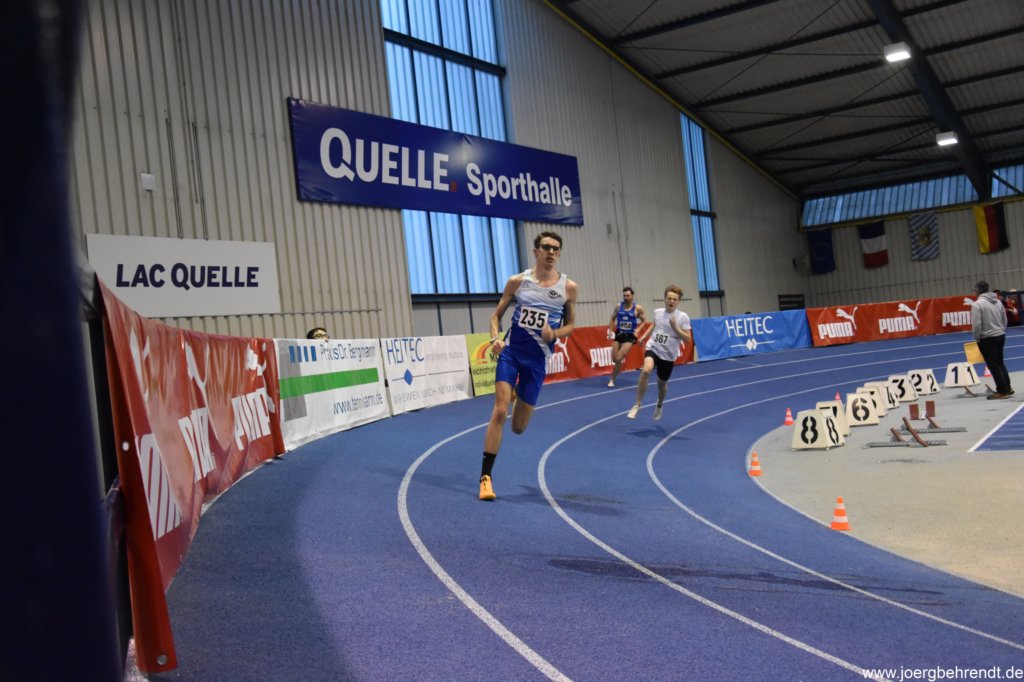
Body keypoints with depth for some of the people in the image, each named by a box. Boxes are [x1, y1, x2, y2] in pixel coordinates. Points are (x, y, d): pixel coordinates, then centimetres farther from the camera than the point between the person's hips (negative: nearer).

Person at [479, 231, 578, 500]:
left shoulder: (568, 287, -1)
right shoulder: (517, 281, -1)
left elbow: (570, 324, 9)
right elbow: (497, 314, 7)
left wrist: (554, 334, -13)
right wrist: (495, 338, -12)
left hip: (537, 359, 1)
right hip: (510, 351, -1)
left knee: (518, 427, 8)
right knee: (500, 411, -16)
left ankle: (518, 394, 47)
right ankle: (486, 477, -6)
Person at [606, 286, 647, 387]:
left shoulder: (638, 308, -8)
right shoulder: (618, 306, 0)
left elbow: (644, 320, 2)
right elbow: (612, 319, 12)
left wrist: (638, 330, -12)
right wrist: (610, 331, 0)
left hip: (630, 336, -4)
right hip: (619, 334, 4)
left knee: (619, 359, -13)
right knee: (614, 359, 4)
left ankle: (612, 379, 0)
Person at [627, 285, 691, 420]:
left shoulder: (683, 317, -10)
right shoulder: (657, 312, 1)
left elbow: (687, 339, -12)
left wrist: (675, 328, -23)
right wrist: (644, 336, 17)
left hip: (668, 355, -1)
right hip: (653, 349, 1)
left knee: (662, 383, 15)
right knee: (646, 370, -30)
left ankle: (659, 406, 50)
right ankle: (637, 405, -17)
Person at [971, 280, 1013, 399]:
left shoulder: (977, 304, -15)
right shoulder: (998, 301, 8)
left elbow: (976, 324, -18)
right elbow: (1005, 320, 14)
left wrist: (977, 338, -6)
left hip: (987, 339, -8)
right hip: (1001, 335, 8)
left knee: (993, 365, -1)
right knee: (1000, 363, 19)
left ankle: (1002, 391, 2)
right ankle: (1007, 388, 24)